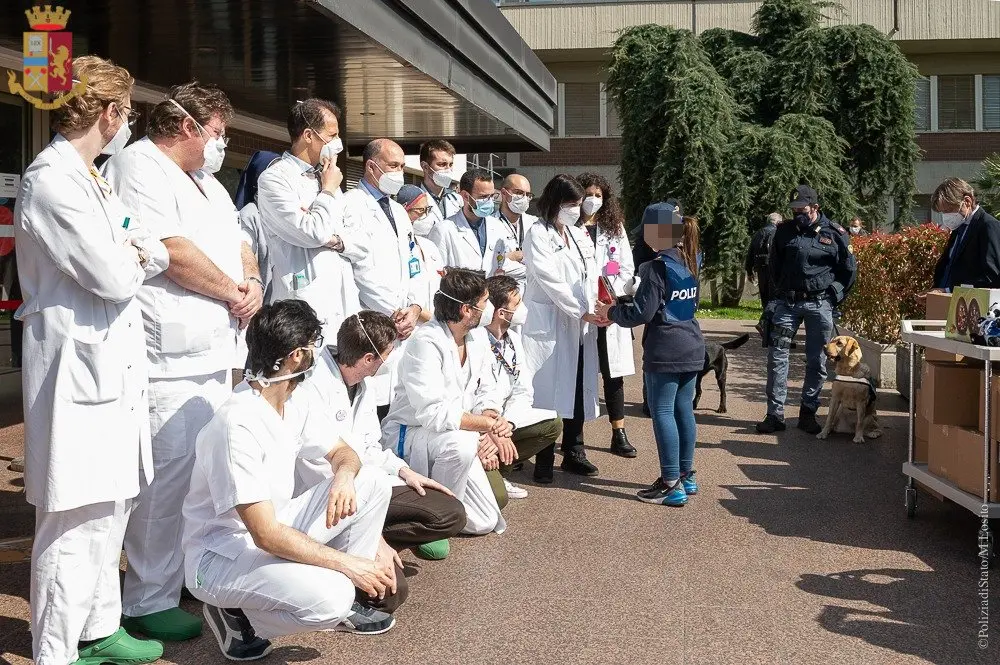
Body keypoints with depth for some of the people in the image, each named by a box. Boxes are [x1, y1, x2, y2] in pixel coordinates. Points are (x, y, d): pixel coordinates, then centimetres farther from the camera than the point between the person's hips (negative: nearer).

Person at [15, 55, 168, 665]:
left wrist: (127, 253, -4)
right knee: (76, 522, -5)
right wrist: (134, 255, 1)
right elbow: (115, 278, -18)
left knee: (110, 509, 17)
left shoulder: (94, 181, 16)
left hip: (112, 366, 10)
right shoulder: (52, 180, -15)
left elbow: (158, 256, 15)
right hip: (77, 369, -10)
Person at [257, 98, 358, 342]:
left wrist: (335, 239, -6)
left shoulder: (325, 177, 18)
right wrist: (329, 190, -1)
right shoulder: (274, 178, -4)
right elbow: (313, 235, -16)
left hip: (344, 303, 7)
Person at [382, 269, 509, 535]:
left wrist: (492, 433, -16)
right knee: (462, 442, -40)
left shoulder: (478, 337, 1)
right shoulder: (426, 343, -24)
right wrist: (490, 424, -24)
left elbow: (487, 393, 5)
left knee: (485, 522, -2)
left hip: (458, 439, 7)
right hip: (408, 435, -7)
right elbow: (434, 413, -31)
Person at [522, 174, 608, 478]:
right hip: (548, 324, -7)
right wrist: (583, 312, -15)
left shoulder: (579, 235, 16)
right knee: (548, 390, -4)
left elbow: (591, 278, 12)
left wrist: (597, 308, -6)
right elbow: (551, 281, -13)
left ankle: (574, 453, 20)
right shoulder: (538, 235, -5)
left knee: (579, 389, 10)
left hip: (580, 326, 7)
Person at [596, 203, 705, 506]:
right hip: (691, 348, 8)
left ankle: (671, 484, -2)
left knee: (662, 413, -2)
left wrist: (610, 311, -1)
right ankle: (686, 475, 22)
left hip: (665, 352, -8)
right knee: (684, 410, 14)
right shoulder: (688, 263, 9)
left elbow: (642, 313, -17)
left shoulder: (656, 268, -16)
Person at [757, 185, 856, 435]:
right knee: (777, 356, -4)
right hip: (787, 302, 2)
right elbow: (774, 266, 18)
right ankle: (775, 414, 1)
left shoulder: (835, 234, -3)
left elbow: (849, 270, 6)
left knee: (817, 361, 4)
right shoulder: (785, 231, 5)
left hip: (819, 304, -2)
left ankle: (808, 412, 15)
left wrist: (833, 297, 2)